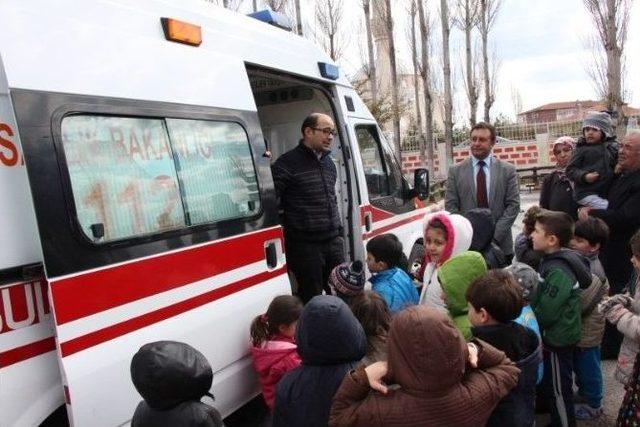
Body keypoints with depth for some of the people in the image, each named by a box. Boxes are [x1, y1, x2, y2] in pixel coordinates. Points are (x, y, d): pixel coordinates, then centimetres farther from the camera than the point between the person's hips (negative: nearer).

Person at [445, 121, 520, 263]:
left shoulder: (508, 170, 4)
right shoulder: (455, 171, 4)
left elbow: (513, 205, 0)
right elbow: (450, 206, 1)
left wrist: (495, 235, -11)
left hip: (500, 244, 0)